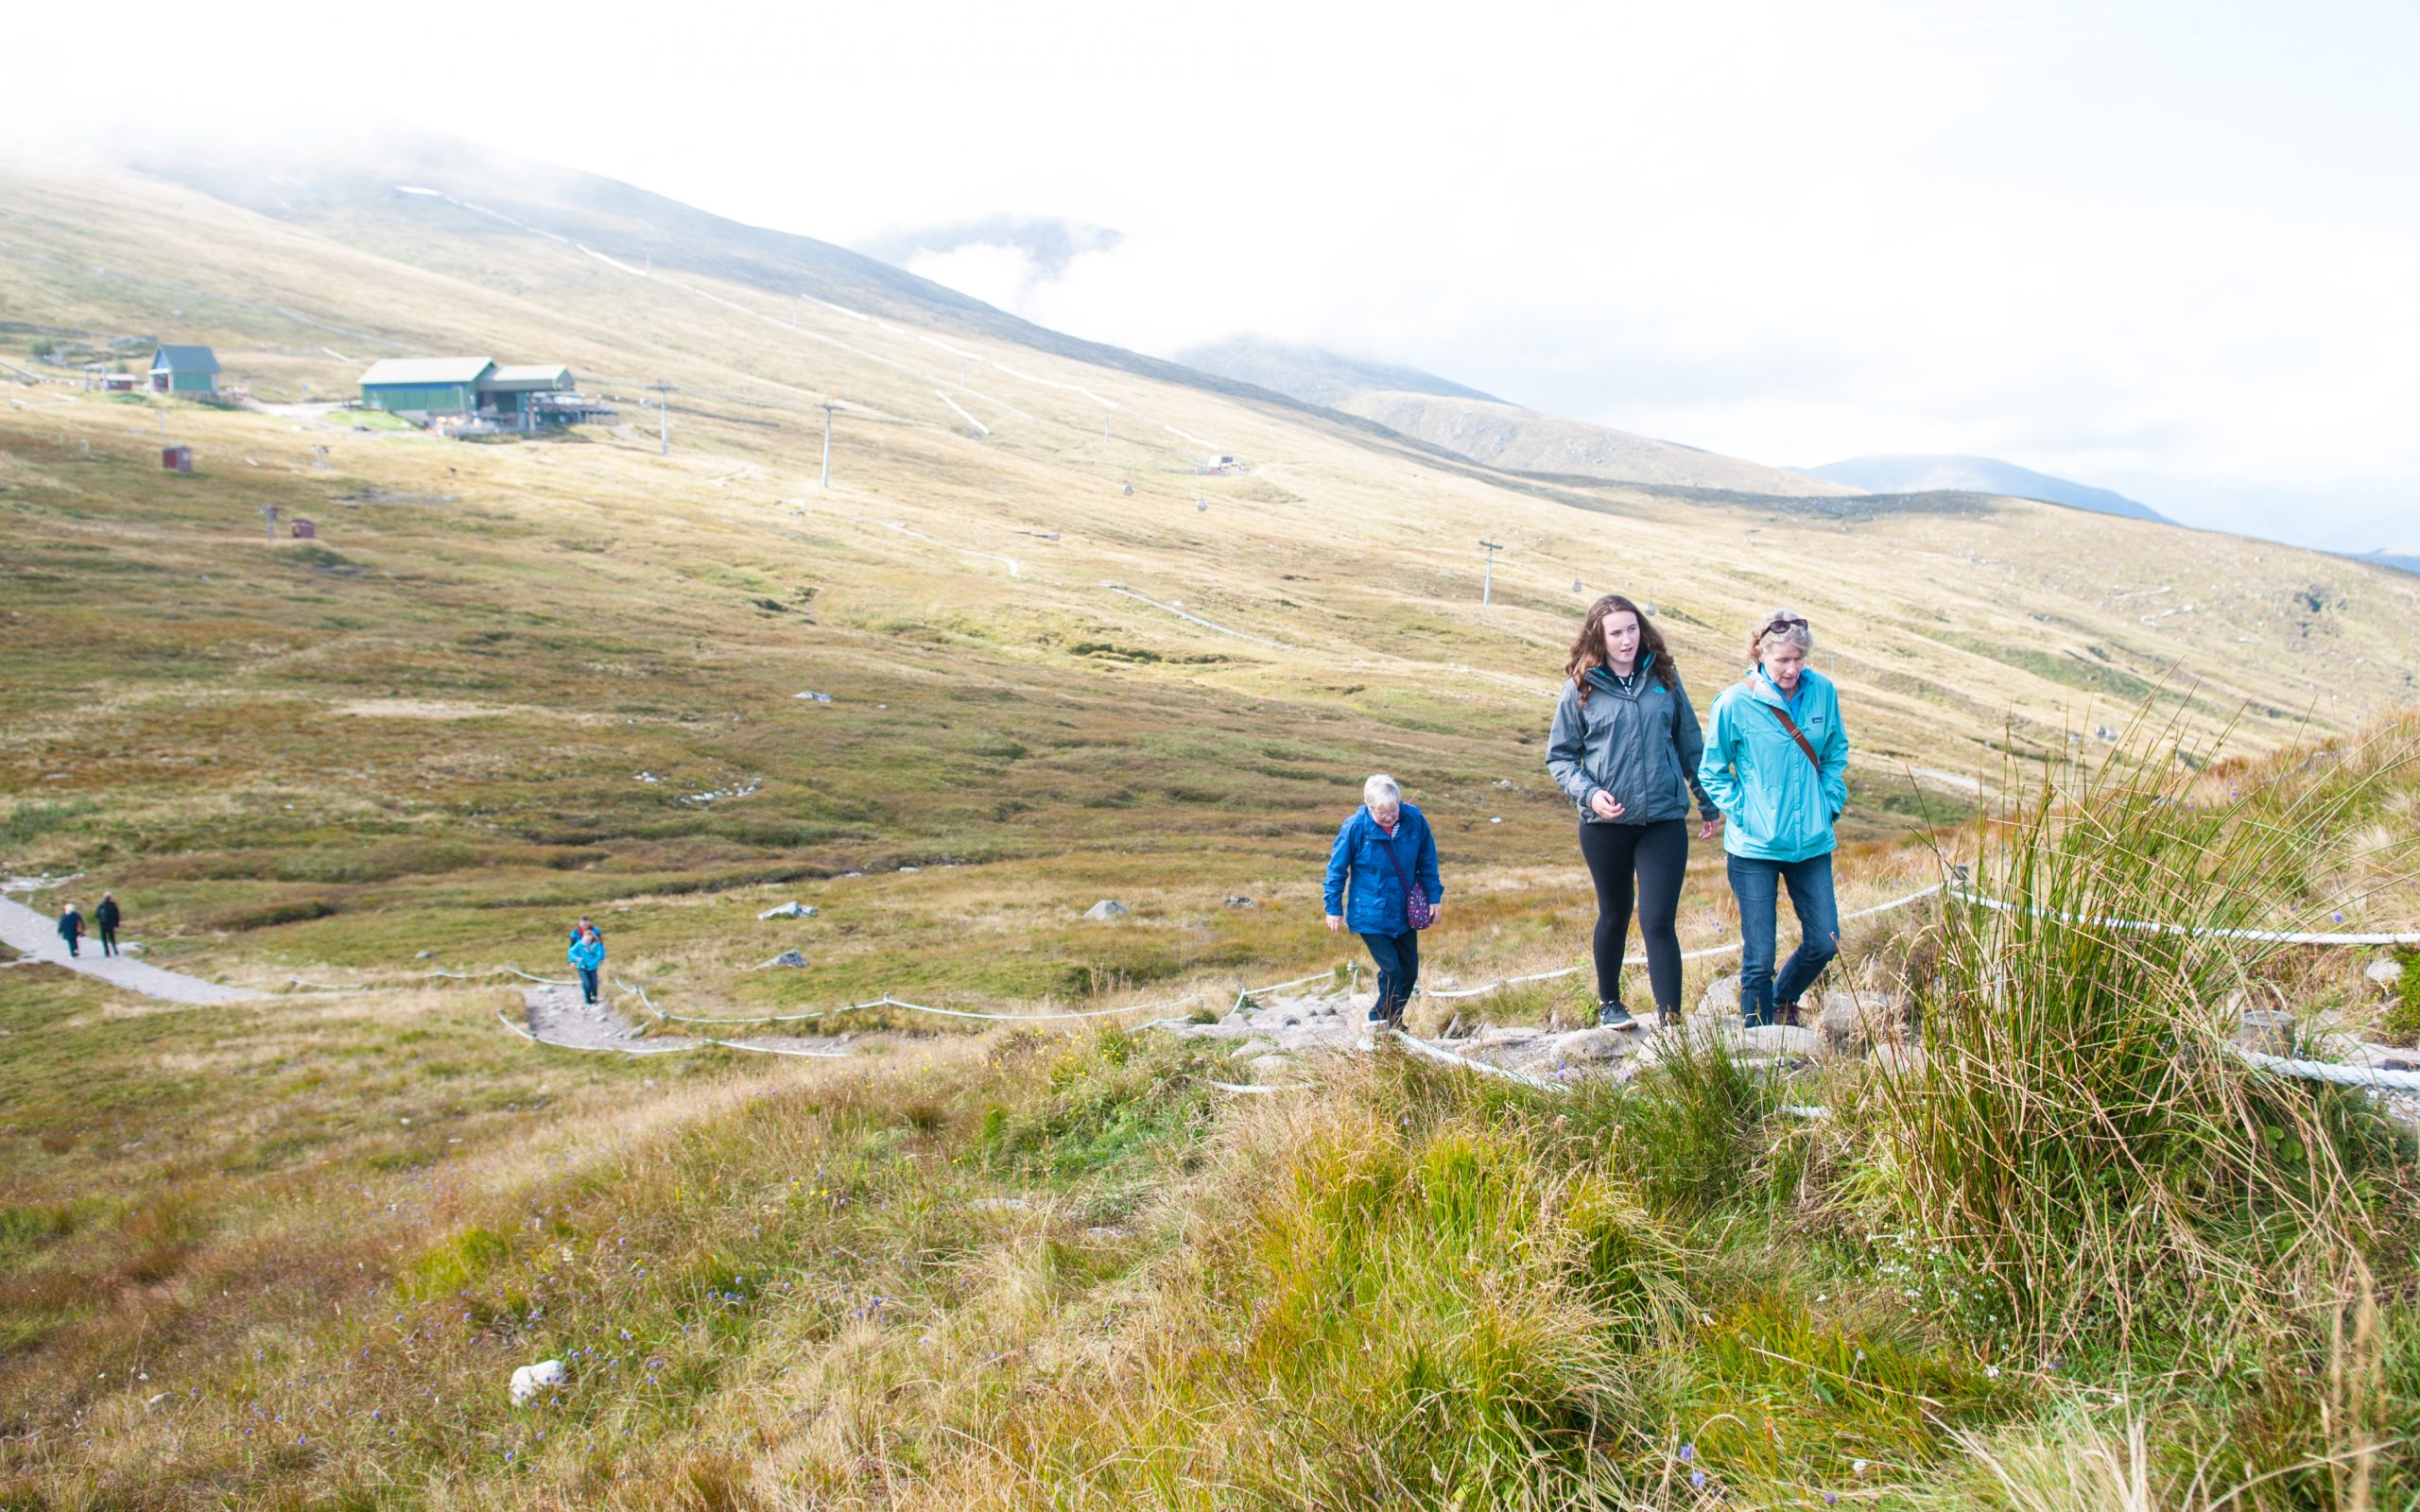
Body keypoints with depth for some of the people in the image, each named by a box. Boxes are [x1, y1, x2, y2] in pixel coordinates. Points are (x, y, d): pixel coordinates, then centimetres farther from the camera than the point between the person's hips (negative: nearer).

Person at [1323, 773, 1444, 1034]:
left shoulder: (1414, 819, -11)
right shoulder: (1356, 827, -18)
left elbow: (1427, 861, 4)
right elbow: (1336, 869, -6)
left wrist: (1434, 896, 4)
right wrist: (1334, 908, -3)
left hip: (1405, 912, 4)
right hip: (1370, 914, -4)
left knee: (1410, 971, 10)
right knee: (1392, 971, -11)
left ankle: (1394, 1023, 31)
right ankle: (1381, 1025, 9)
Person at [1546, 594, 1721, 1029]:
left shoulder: (1663, 677, 4)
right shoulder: (1581, 688, -2)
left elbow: (1691, 744, 11)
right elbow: (1559, 756, 2)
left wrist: (1708, 804, 14)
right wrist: (1588, 793, -15)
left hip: (1664, 819, 0)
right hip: (1605, 825, 0)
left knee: (1659, 922, -8)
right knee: (1614, 917, 16)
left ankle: (1671, 1020, -4)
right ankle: (1609, 1003, 36)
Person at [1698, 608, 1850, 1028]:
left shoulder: (1822, 691, -1)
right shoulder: (1735, 703, -11)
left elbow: (1836, 753, 15)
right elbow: (1712, 771, 0)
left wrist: (1829, 803, 4)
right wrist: (1741, 813, -8)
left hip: (1813, 841, 4)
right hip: (1755, 847, -4)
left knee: (1824, 943, 9)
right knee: (1759, 957, 1)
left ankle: (1785, 999, 38)